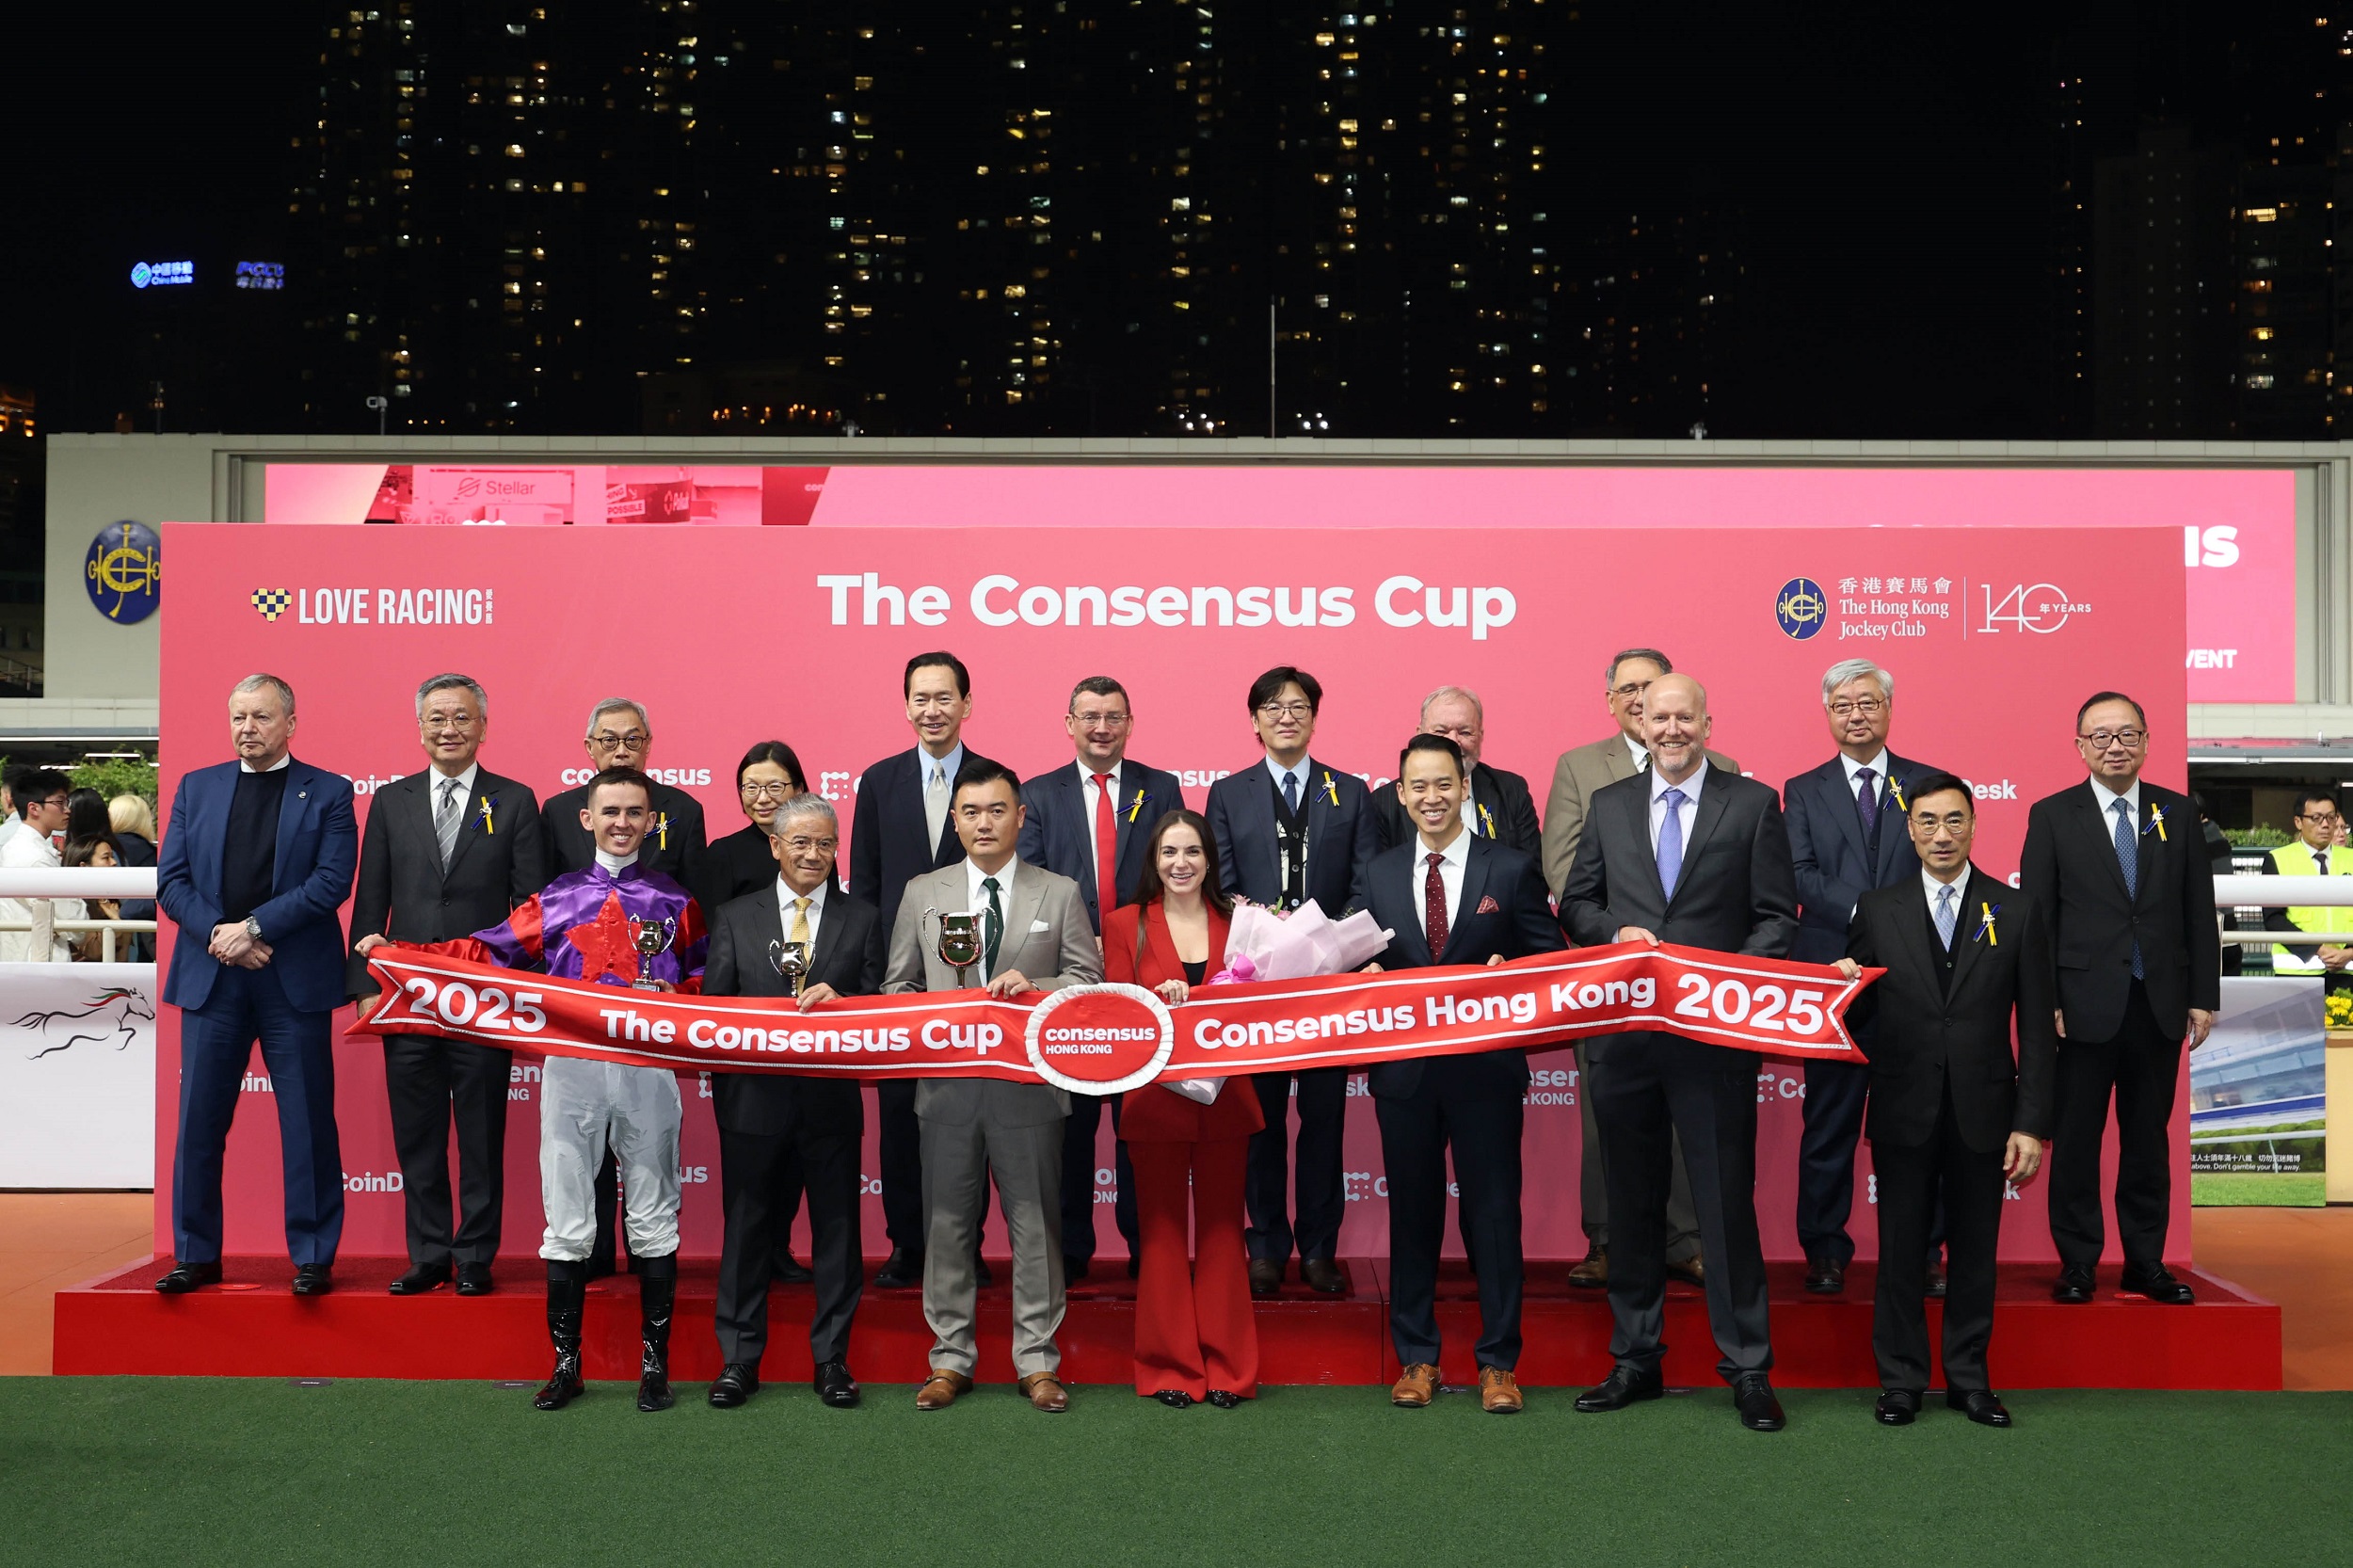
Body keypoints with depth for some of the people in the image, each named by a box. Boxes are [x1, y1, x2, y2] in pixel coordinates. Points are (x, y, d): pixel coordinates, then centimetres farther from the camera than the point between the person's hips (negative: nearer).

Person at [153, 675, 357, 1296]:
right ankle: (196, 1255, 18)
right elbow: (171, 880, 6)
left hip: (295, 981, -3)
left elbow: (332, 880, -8)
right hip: (211, 979, 3)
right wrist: (218, 934, -9)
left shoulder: (328, 793, 3)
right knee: (199, 1121, 6)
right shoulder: (196, 788, 12)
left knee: (308, 1124, 1)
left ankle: (313, 1257, 10)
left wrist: (254, 927, -15)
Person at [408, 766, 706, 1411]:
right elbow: (486, 953, 6)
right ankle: (565, 1363, 15)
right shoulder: (554, 900, 10)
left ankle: (655, 1363, 14)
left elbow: (708, 978, 10)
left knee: (653, 1220, 5)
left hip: (650, 1065, -1)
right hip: (571, 1065, 1)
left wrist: (675, 994, -11)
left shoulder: (676, 903, 9)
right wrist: (397, 953, -3)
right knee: (567, 1223, 4)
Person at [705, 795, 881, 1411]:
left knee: (836, 1228, 5)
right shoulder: (734, 917, 7)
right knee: (748, 1228, 7)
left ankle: (831, 1359, 16)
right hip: (755, 1099, 0)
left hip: (832, 1100, 0)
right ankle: (739, 1359, 18)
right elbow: (712, 1005, 4)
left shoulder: (861, 919, 8)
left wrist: (839, 1000, -15)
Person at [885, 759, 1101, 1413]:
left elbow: (1089, 982, 4)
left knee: (1035, 1223, 3)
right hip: (948, 1083, 1)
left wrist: (1034, 986, -13)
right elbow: (896, 986, 11)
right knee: (948, 1224, 7)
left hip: (1031, 1083, -1)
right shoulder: (921, 893, 10)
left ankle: (1037, 1361, 14)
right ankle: (951, 1358, 19)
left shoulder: (1061, 894, 6)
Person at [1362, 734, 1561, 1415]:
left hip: (1487, 1066, -2)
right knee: (1412, 1212, 10)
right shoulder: (1380, 873, 8)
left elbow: (1551, 955, 1)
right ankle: (1417, 1357, 22)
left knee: (1494, 1212, 4)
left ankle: (1498, 1363, 16)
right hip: (1404, 1069, 2)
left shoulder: (1512, 869, 0)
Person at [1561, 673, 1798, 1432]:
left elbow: (1778, 917, -1)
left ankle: (1747, 1367, 12)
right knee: (1631, 1201, 11)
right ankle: (1635, 1360, 23)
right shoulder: (1609, 805, 11)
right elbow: (1576, 904, 13)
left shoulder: (1753, 804, 3)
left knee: (1727, 1198, 0)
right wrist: (1617, 933, -8)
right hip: (1624, 1028, 3)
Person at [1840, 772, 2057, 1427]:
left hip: (1983, 1111, 0)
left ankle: (1969, 1379, 22)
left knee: (1975, 1249, 9)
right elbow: (1858, 1009, 8)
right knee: (1901, 1249, 5)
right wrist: (1845, 987, -16)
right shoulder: (1877, 908, 5)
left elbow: (2037, 1028, 1)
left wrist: (2033, 1123, -4)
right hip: (1904, 1110, 0)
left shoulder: (2017, 911, 4)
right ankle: (1901, 1381, 16)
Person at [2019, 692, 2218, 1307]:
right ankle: (2077, 1263, 13)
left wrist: (2204, 997, 2)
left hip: (2160, 1005, 3)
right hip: (2086, 1006, -2)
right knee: (2076, 1139, 3)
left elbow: (2199, 911, 7)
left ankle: (2146, 1262, 21)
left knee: (2149, 1140, 11)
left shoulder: (2178, 814, 8)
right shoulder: (2052, 816, 0)